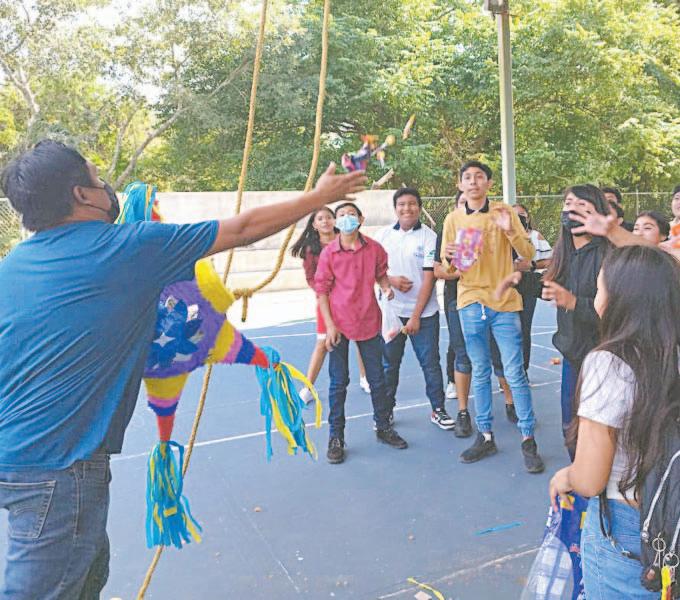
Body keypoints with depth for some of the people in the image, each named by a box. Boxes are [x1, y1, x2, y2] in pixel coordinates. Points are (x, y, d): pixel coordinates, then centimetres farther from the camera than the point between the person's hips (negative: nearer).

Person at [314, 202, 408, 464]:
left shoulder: (374, 248, -1)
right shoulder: (328, 253, -7)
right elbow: (321, 290, -4)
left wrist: (386, 286, -8)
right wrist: (329, 324, -10)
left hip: (369, 321, 2)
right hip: (339, 324, -2)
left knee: (377, 378, 13)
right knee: (338, 382, 6)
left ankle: (383, 427, 31)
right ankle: (336, 437, 18)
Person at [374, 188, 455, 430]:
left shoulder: (429, 236, -6)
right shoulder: (384, 234, 3)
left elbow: (429, 278, -9)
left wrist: (416, 316, -13)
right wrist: (391, 279, -13)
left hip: (423, 312, -2)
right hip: (391, 310, 2)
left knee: (430, 362, 5)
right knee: (389, 363, 9)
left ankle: (438, 409, 19)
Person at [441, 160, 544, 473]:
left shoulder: (504, 212, 2)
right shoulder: (453, 219, 6)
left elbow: (528, 254, -2)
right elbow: (447, 269, 6)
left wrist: (510, 231, -19)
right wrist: (450, 259, -17)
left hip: (504, 302, -2)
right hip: (471, 303, 2)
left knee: (515, 373, -1)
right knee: (480, 373, 10)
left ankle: (528, 439, 10)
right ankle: (485, 436, 20)